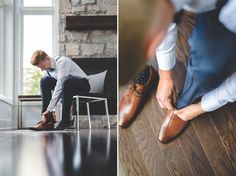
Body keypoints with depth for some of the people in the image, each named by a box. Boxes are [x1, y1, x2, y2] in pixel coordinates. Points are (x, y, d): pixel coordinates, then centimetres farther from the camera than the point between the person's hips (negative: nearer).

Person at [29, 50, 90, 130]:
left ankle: (65, 119, -29)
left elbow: (59, 86, -32)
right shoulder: (46, 69, -2)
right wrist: (51, 110, -11)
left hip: (83, 84, -7)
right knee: (44, 80, -13)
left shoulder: (62, 62, -26)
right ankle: (48, 118, -18)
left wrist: (50, 109, -33)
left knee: (65, 81, -38)